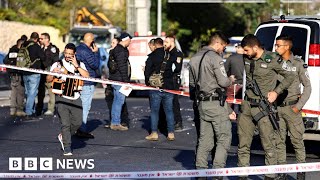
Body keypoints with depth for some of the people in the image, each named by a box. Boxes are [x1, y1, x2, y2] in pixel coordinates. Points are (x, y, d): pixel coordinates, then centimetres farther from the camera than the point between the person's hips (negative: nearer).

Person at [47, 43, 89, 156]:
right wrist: (53, 73, -19)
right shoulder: (58, 64, 5)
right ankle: (67, 147, -3)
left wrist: (76, 66, -12)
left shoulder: (80, 65, 11)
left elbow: (87, 76, -6)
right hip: (62, 98, -3)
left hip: (75, 98, 3)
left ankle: (63, 136, 25)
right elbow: (48, 80, 1)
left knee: (78, 122, -1)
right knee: (65, 123, -10)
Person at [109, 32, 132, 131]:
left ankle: (114, 122, 19)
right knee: (119, 101, -8)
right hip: (119, 80, -11)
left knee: (116, 101, 14)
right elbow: (122, 67, -20)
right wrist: (126, 81, -20)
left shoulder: (117, 49, 18)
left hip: (116, 79, 11)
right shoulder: (121, 51, -15)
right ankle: (116, 123, -7)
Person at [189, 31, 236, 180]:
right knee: (224, 139, -2)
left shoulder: (194, 59, 13)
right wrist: (231, 80, 5)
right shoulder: (215, 58, -13)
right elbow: (223, 82, -15)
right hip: (216, 103, -8)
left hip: (202, 103, 8)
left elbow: (192, 82, 18)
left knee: (204, 140, 12)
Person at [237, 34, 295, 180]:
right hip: (247, 106, 5)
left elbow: (290, 76, 0)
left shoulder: (272, 59, -9)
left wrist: (276, 91, -7)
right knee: (243, 143, 8)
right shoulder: (246, 58, 5)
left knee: (268, 144, -3)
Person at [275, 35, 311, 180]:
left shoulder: (298, 63, -1)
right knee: (279, 141, 6)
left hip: (292, 107, -3)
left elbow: (307, 86, 0)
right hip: (276, 108, 4)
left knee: (297, 140, 0)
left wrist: (299, 106, -7)